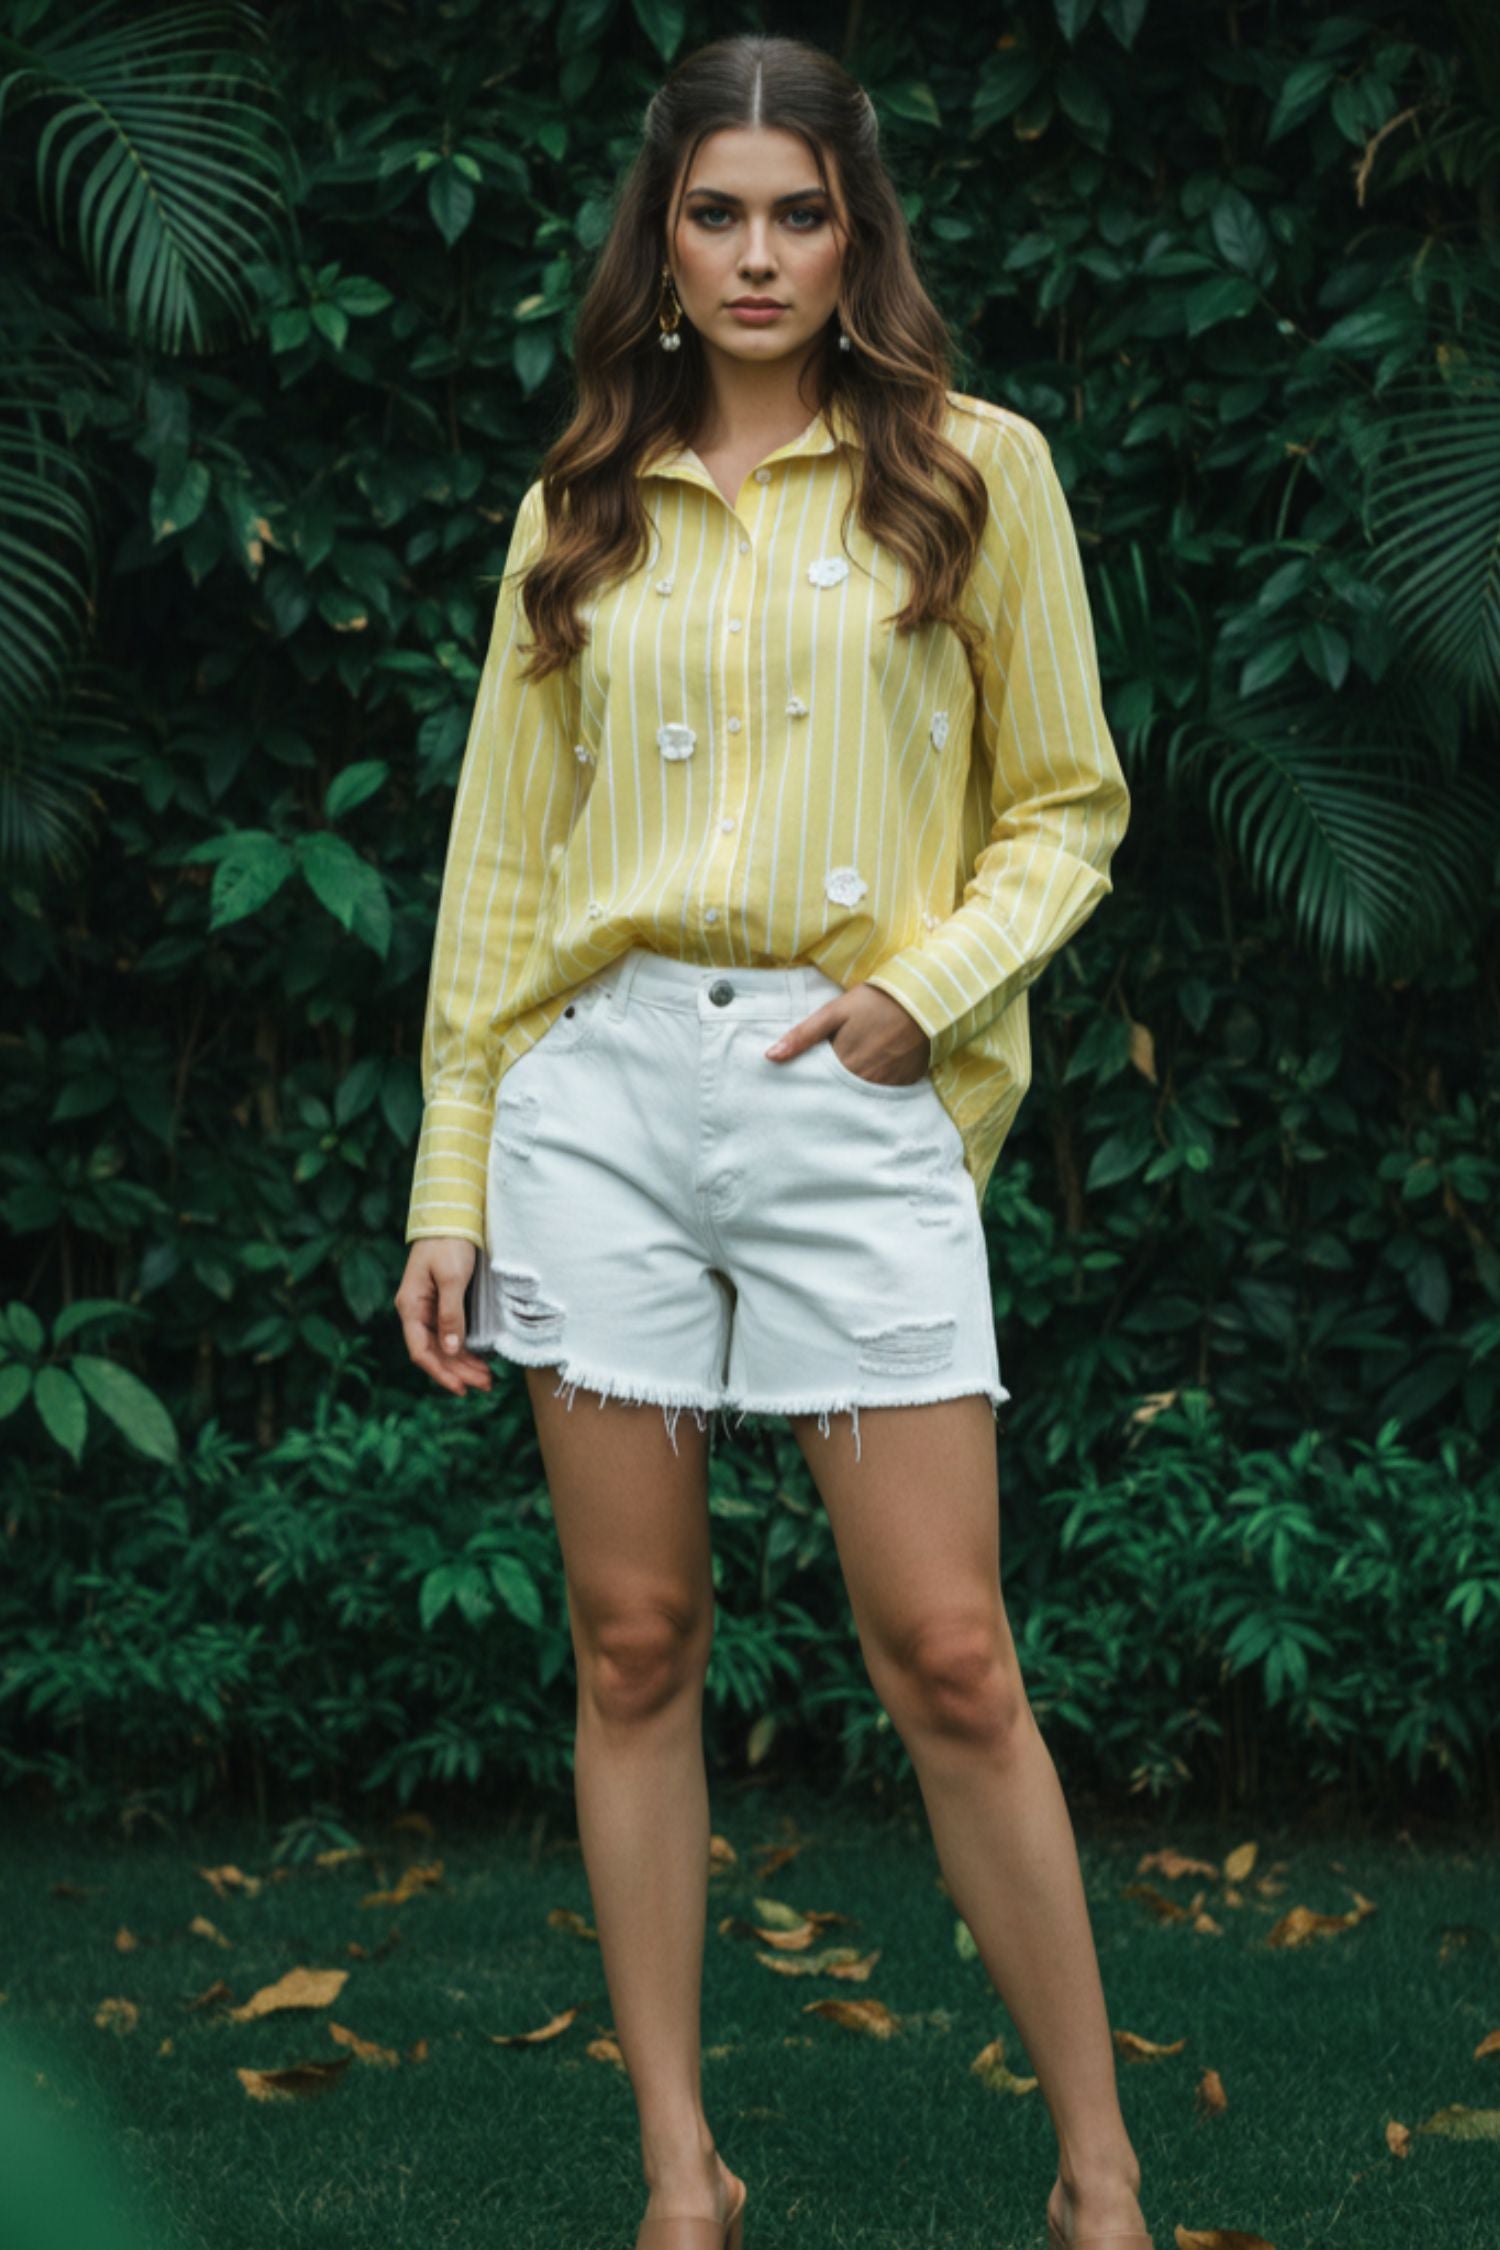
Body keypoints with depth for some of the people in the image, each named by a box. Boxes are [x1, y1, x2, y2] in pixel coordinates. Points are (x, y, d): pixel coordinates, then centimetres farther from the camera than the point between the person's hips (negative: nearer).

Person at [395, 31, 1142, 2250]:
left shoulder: (974, 474, 5)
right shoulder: (582, 513, 11)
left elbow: (1066, 809, 8)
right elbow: (501, 855, 12)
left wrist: (932, 982, -10)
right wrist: (450, 1187, 8)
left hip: (857, 1113, -2)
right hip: (598, 1088, 3)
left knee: (949, 1663, -4)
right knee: (634, 1647, 5)